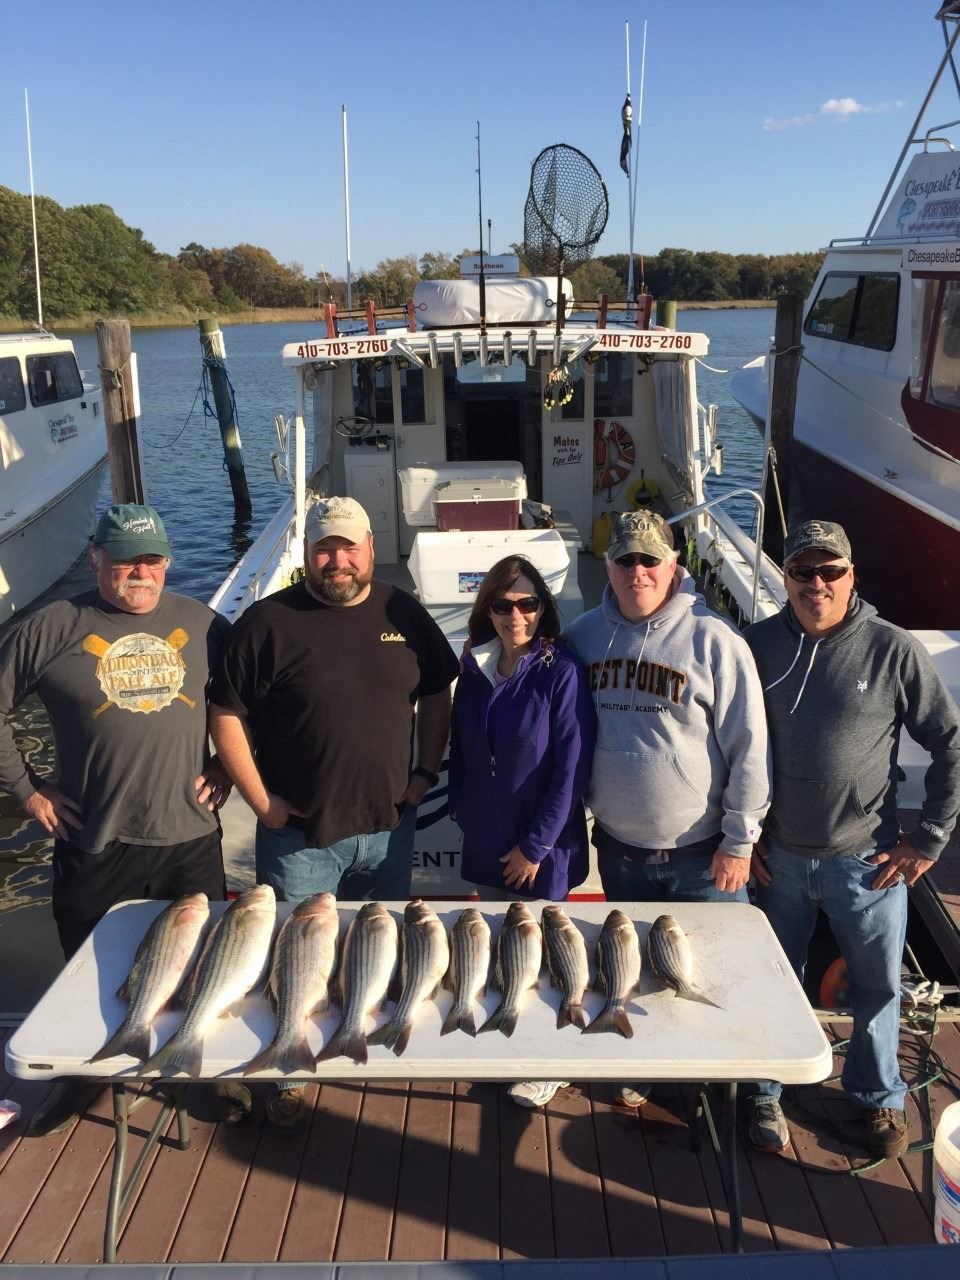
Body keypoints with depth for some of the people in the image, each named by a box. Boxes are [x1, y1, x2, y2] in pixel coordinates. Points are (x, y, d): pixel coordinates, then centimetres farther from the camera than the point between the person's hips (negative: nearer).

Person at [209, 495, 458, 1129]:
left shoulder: (402, 613, 1)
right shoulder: (269, 621, -10)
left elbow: (437, 693, 11)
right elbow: (227, 714, -7)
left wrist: (426, 773, 3)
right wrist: (261, 799, -10)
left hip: (388, 826, 3)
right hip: (299, 833, -3)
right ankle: (290, 1073, 30)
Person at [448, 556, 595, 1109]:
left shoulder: (562, 671, -16)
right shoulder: (476, 667, 1)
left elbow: (572, 767, -17)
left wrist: (536, 845, -15)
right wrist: (462, 809, 8)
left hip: (541, 844, -5)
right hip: (485, 838, 5)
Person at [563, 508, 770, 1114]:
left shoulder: (714, 638, -14)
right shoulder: (584, 635, 0)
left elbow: (749, 745, -12)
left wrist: (739, 840, -11)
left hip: (701, 852, -4)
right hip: (619, 847, 4)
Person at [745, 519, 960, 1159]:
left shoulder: (894, 649, -11)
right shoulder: (759, 644, -5)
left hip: (866, 860, -1)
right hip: (778, 857, 1)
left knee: (878, 986, 15)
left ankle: (879, 1097, 40)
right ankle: (764, 1091, 38)